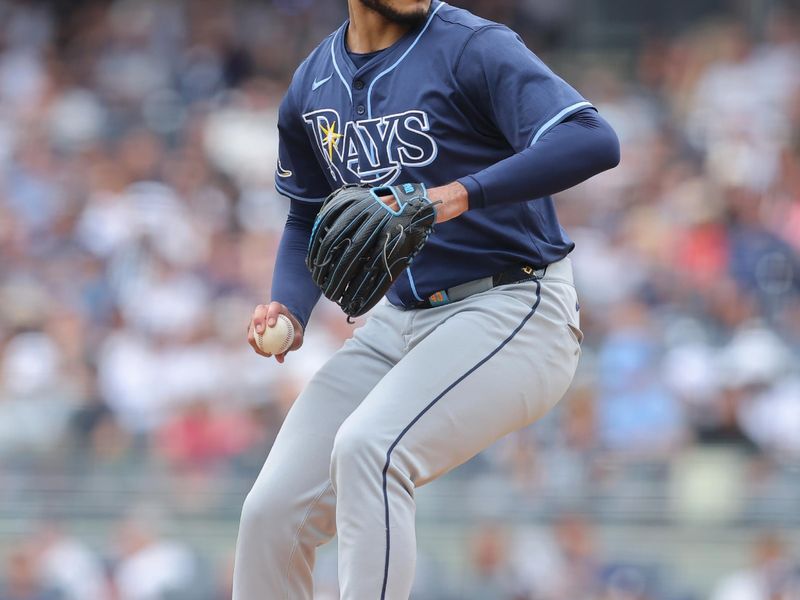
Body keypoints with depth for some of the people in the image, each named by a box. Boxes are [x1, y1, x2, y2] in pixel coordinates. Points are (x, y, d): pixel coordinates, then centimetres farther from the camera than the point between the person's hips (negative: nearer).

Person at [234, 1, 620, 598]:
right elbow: (309, 218, 22)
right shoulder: (312, 85, 7)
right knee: (273, 513, -3)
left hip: (513, 316, -7)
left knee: (368, 449, -30)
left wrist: (459, 195, -38)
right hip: (399, 323, 7)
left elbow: (594, 141, -28)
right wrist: (288, 309, 1)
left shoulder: (473, 48, -13)